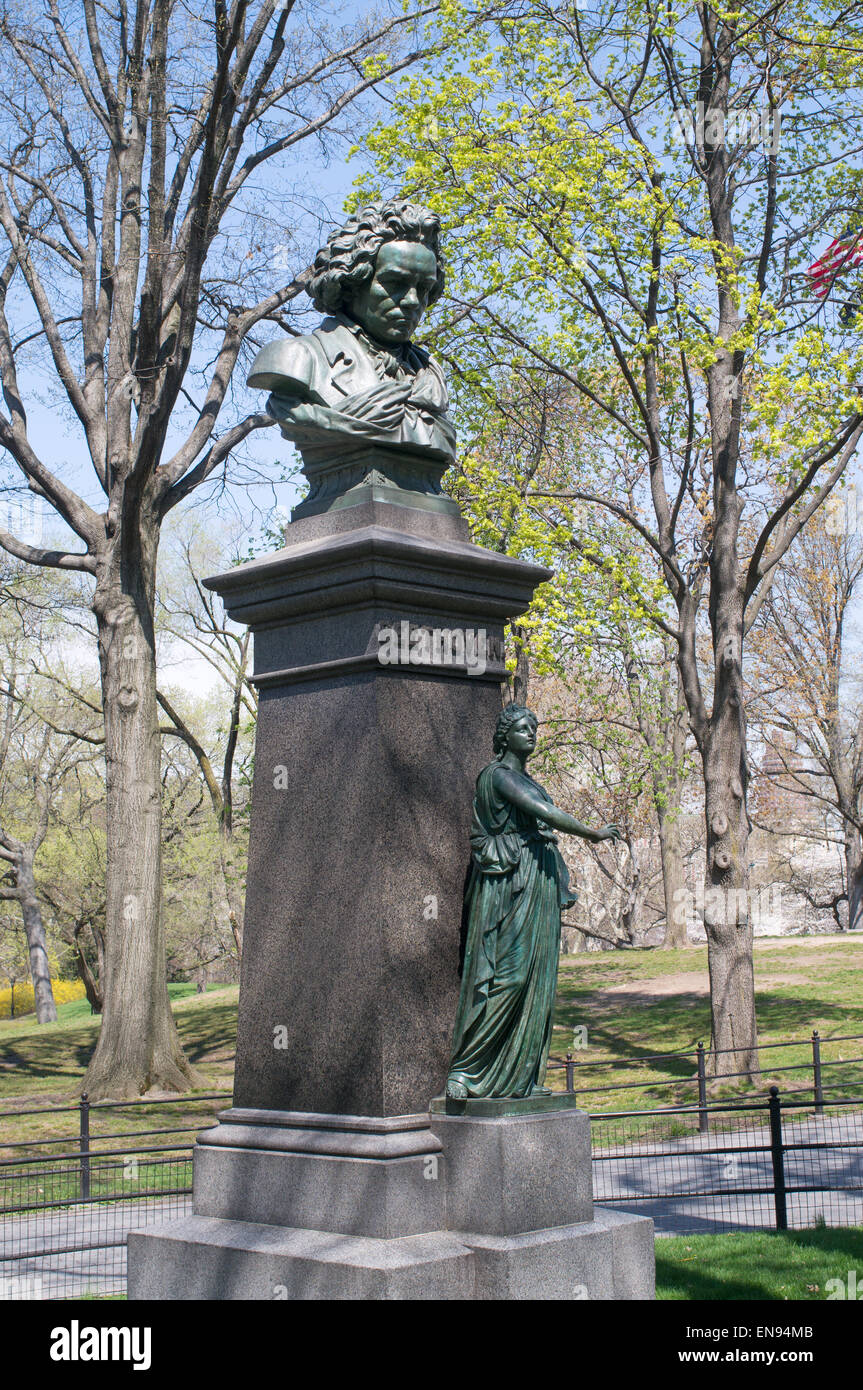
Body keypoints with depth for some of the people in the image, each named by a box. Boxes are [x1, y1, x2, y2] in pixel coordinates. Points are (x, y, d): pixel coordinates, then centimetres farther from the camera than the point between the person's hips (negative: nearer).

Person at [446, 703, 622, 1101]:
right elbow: (544, 812, -19)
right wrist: (594, 834, -11)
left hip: (539, 887, 9)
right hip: (509, 885, -9)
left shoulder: (525, 779, 20)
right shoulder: (498, 775, -9)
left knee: (535, 980, 6)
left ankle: (520, 1076, 9)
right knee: (505, 975, -13)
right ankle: (462, 1070, -8)